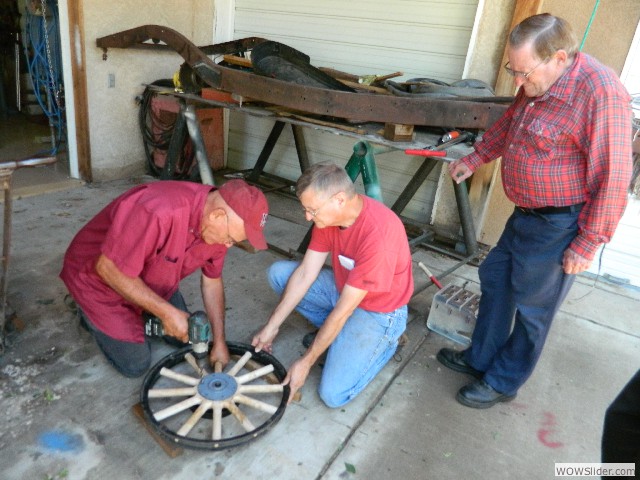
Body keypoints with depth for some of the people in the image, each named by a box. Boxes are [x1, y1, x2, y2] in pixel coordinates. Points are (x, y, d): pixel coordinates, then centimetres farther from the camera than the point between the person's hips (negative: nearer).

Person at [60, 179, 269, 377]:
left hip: (151, 281, 7)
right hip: (99, 278, -6)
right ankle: (90, 313, 20)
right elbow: (109, 269, -32)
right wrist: (167, 312, -28)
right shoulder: (159, 213, -42)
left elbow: (212, 281, -3)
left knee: (185, 336, 10)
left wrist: (219, 342, -3)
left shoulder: (218, 226, -16)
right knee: (135, 364, -2)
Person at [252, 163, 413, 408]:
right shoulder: (329, 214, -13)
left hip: (377, 311, -7)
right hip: (343, 290, 7)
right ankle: (332, 333, 9)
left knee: (333, 394, -16)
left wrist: (305, 362, -20)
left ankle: (384, 343, 9)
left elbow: (342, 311, -30)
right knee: (278, 273, -2)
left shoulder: (378, 235, -37)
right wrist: (271, 327, -6)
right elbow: (305, 273, -7)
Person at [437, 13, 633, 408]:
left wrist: (589, 244, -19)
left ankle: (503, 383, 28)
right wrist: (476, 158, 19)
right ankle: (480, 358, 37)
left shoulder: (600, 93, -25)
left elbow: (613, 177, -23)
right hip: (527, 214, 9)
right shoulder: (537, 83, 3)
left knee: (532, 308, 7)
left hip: (559, 226, -9)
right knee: (495, 277, 18)